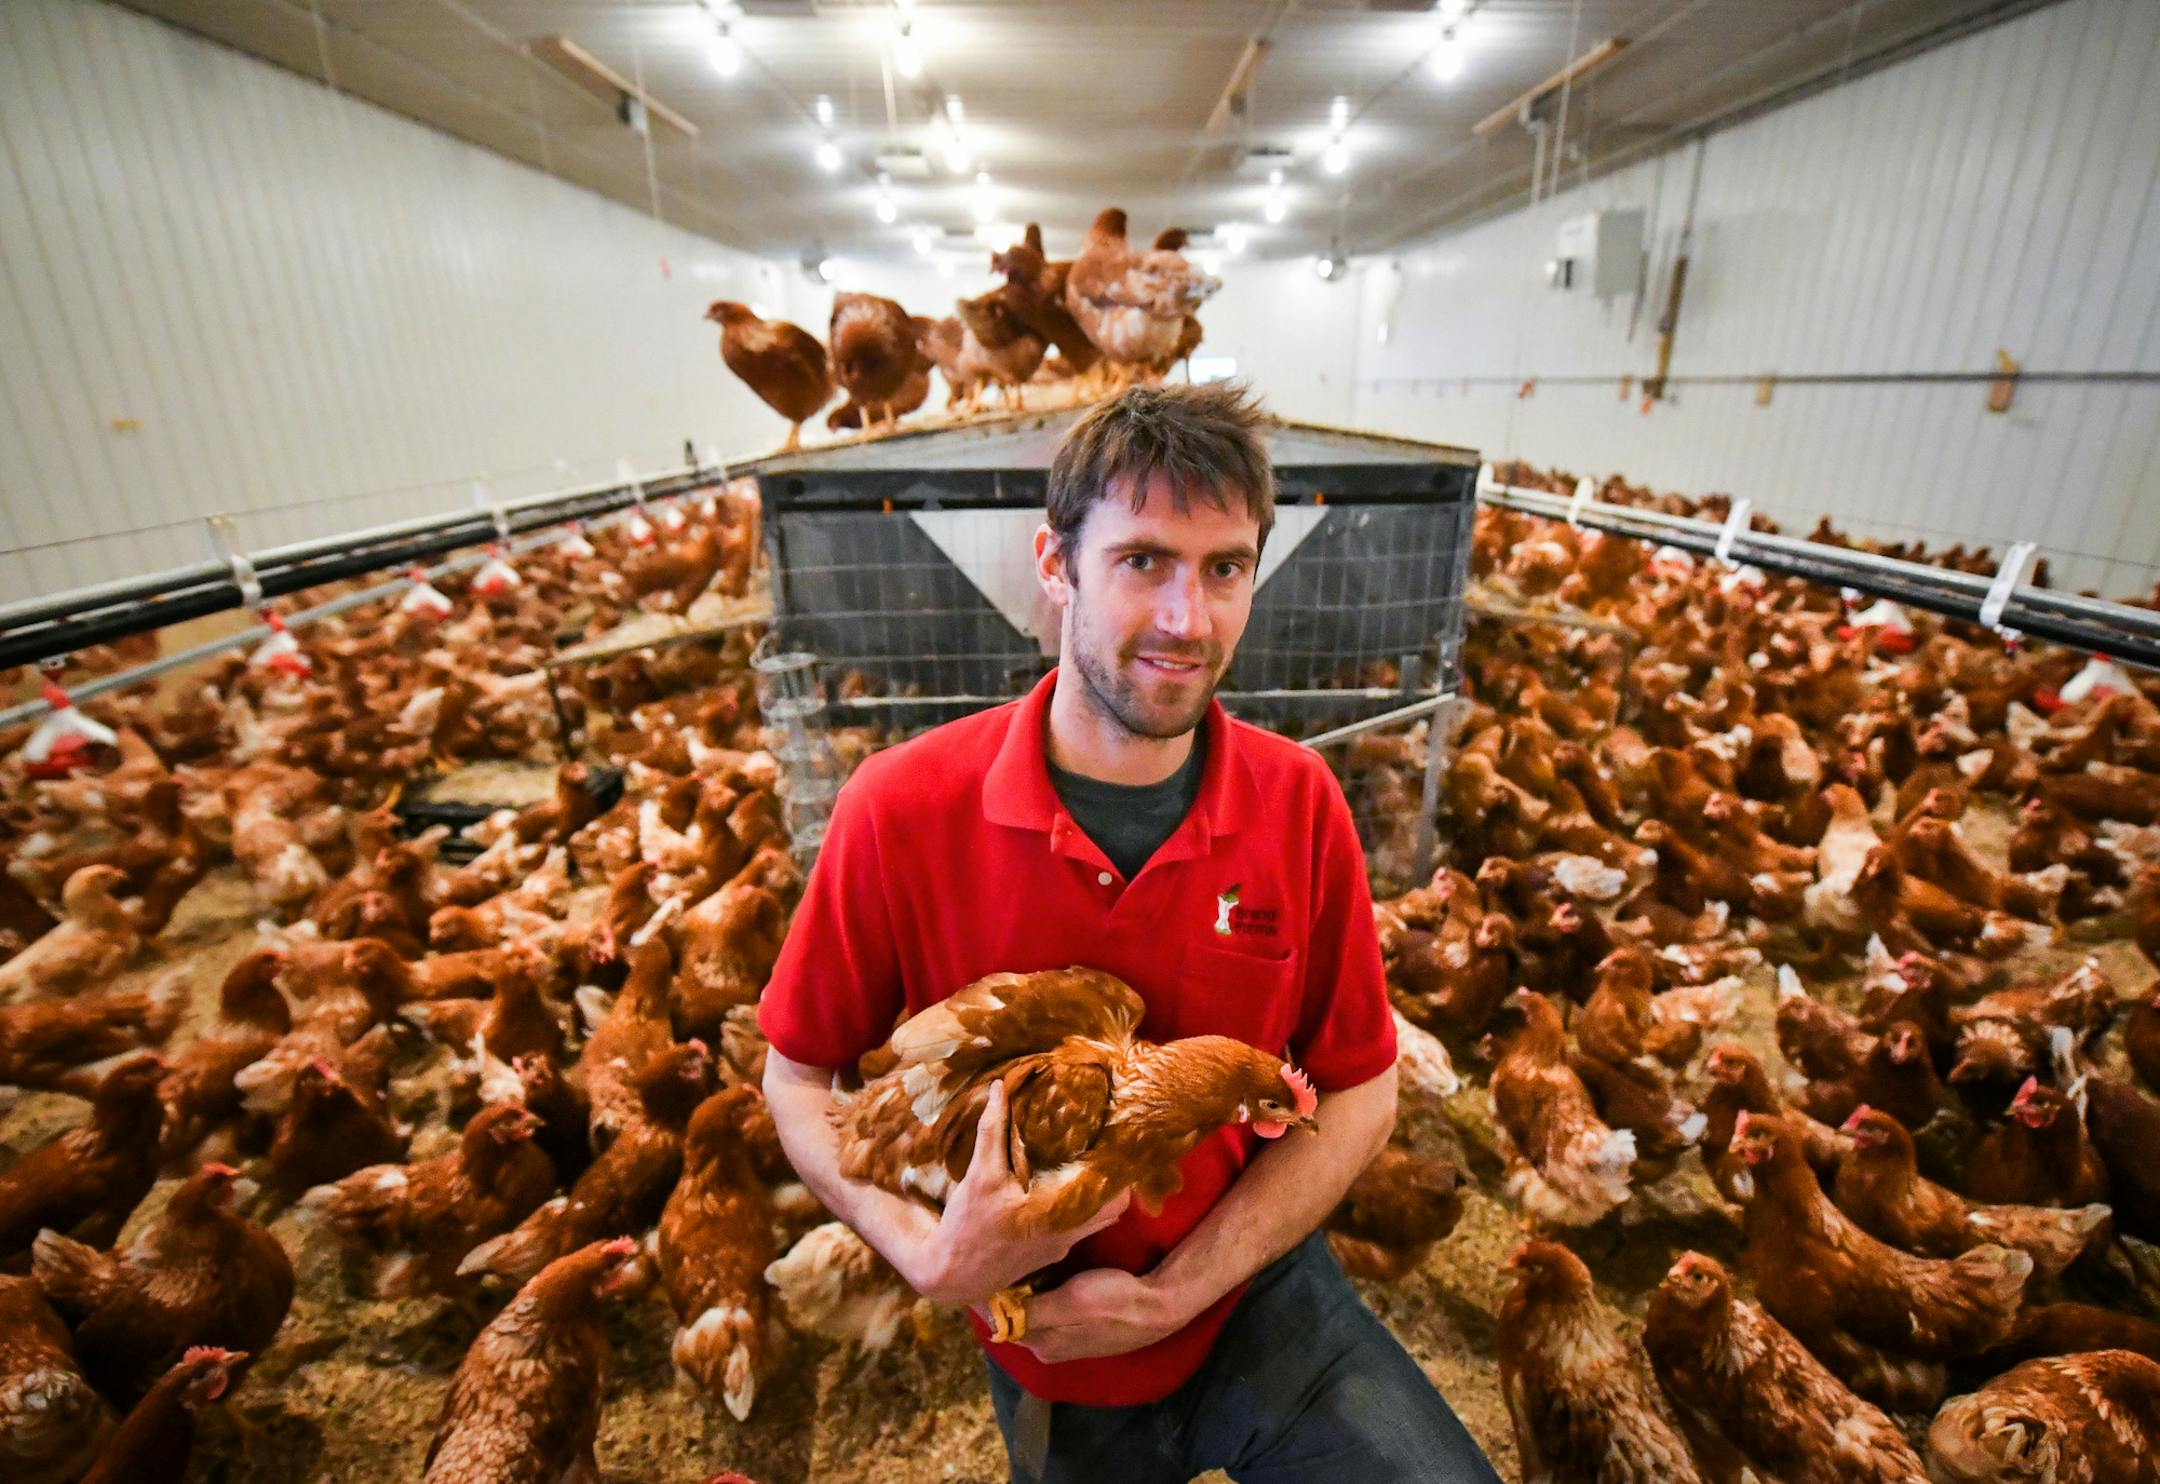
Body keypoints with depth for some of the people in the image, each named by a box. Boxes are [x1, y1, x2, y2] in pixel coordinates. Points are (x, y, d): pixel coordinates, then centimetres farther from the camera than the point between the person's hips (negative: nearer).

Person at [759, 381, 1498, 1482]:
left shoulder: (1298, 800, -16)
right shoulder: (902, 810, -22)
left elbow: (1360, 1091, -8)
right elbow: (799, 1073, -9)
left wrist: (1173, 1292, -16)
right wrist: (928, 1254, -25)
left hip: (1254, 1292, 1)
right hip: (1046, 1356, 0)